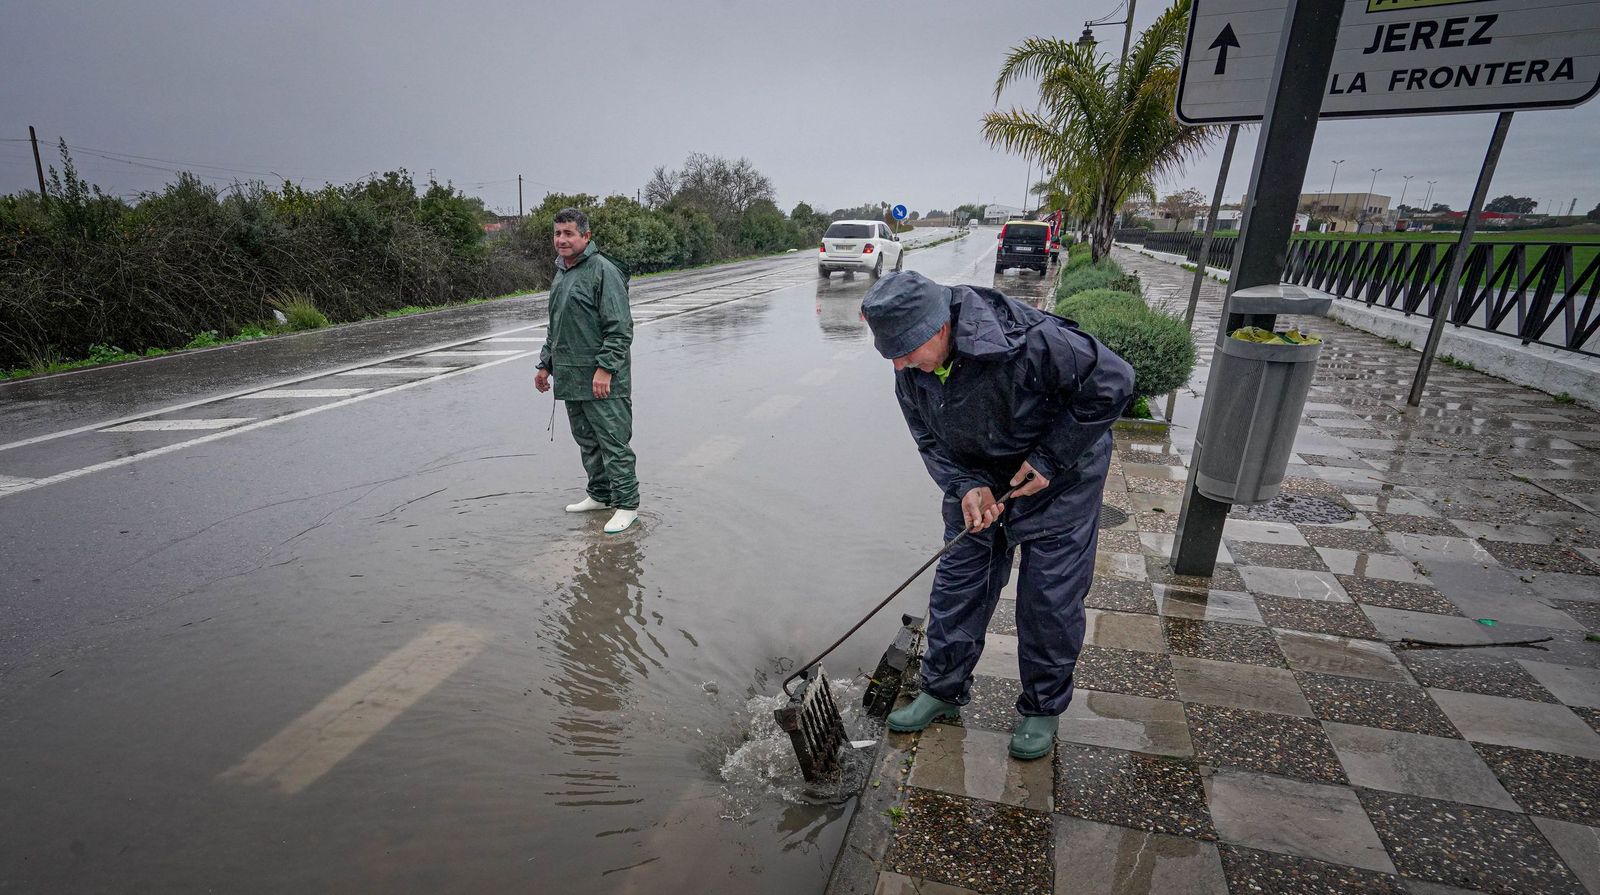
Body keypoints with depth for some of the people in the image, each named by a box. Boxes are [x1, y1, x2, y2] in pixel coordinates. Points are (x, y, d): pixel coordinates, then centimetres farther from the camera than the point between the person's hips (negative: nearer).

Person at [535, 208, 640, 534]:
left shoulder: (603, 271, -11)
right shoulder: (561, 273, 18)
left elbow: (620, 328, -17)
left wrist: (604, 368, -22)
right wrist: (545, 364, 23)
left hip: (601, 380, -9)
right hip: (570, 378, 9)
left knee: (613, 442, -4)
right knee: (586, 441, 17)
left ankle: (626, 504, 4)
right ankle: (600, 495, 30)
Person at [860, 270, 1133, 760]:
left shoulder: (1027, 339, -35)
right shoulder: (912, 369, -15)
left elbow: (1112, 381, -23)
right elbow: (930, 440, -3)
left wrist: (1049, 459, -23)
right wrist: (967, 487, -22)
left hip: (1058, 479, -4)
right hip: (977, 480, 5)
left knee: (1050, 597, 2)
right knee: (956, 584, 7)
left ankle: (1043, 708, 26)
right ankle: (942, 691, 27)